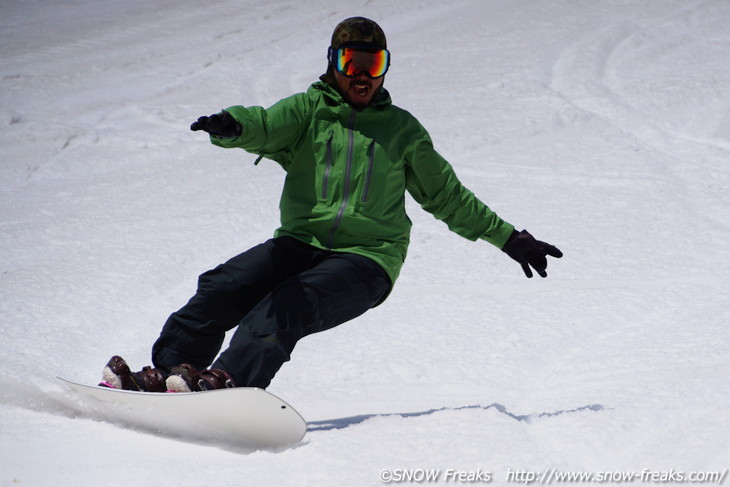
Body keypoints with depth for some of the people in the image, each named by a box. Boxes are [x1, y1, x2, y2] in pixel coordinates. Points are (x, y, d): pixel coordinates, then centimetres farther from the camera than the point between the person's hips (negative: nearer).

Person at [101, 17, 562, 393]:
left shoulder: (402, 129, 17)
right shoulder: (309, 110, 13)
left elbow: (447, 196, 27)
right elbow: (266, 125, -9)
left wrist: (509, 238, 27)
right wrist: (232, 127, -35)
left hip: (367, 256, -2)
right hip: (300, 241, 2)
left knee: (286, 306, -32)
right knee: (222, 288, -25)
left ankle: (229, 381, -53)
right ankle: (166, 370, -33)